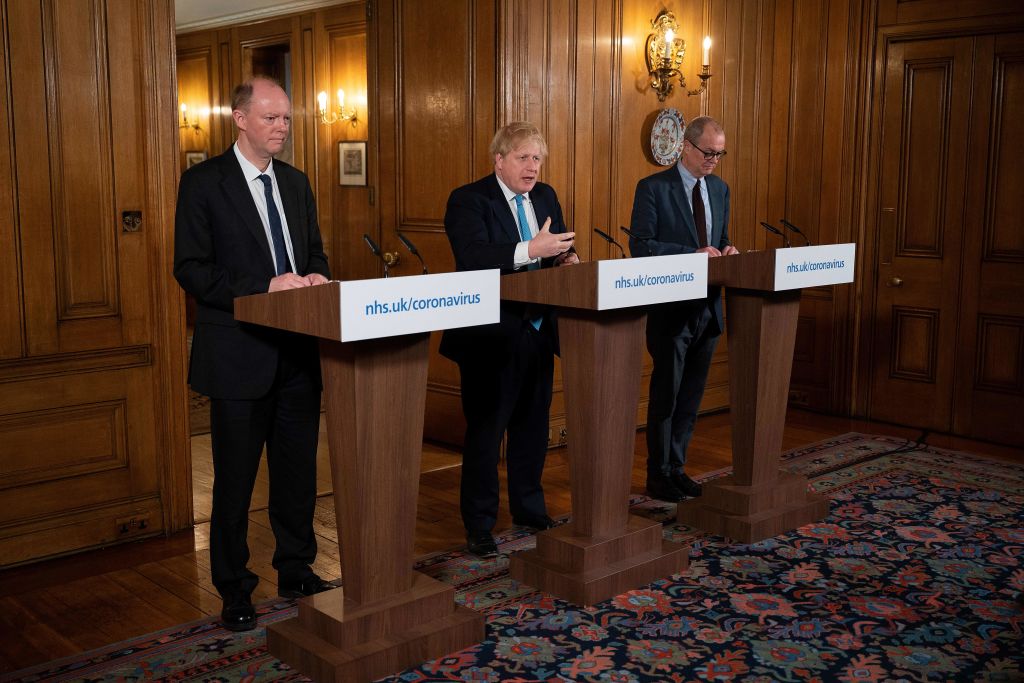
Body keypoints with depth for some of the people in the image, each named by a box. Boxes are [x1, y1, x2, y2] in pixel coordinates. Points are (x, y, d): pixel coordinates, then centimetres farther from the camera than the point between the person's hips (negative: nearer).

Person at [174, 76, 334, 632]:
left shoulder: (295, 182, 11)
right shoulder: (203, 183, -7)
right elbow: (190, 269, -13)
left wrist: (314, 278, -6)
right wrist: (264, 288, -22)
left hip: (297, 350, 6)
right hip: (238, 352, -5)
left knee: (298, 468, 14)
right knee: (235, 477, 6)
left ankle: (296, 570, 31)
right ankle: (233, 588, 22)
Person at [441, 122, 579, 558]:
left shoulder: (545, 196, 11)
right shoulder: (469, 200, -11)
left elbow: (559, 247, 19)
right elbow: (471, 256, -27)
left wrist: (567, 258, -5)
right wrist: (530, 250, -37)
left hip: (537, 330, 7)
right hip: (491, 335, -7)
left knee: (533, 423, 17)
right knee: (485, 429, 2)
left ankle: (529, 507, 33)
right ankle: (478, 525, 13)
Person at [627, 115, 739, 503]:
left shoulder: (720, 189, 11)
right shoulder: (653, 188, -9)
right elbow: (640, 245, -16)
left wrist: (726, 251, -4)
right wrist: (694, 254, -22)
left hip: (708, 306, 6)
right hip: (670, 307, -6)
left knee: (692, 394, 12)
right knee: (666, 392, 3)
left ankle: (676, 468, 24)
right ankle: (658, 475, 15)